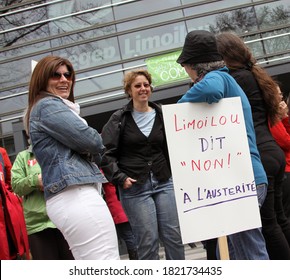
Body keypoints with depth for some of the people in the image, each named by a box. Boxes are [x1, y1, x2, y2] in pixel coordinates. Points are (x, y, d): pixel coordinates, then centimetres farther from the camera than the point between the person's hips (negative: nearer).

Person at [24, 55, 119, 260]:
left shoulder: (54, 106, 28)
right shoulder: (48, 105, -4)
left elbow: (83, 148, 27)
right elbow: (91, 140, -11)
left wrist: (90, 148, 6)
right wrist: (96, 143, 10)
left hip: (67, 197, 11)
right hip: (75, 195, -11)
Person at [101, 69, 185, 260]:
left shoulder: (162, 115, 10)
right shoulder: (119, 119, 2)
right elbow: (106, 153, -2)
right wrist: (120, 178, -12)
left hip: (164, 183, 3)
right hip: (134, 188, -3)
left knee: (174, 236, 3)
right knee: (148, 241, -3)